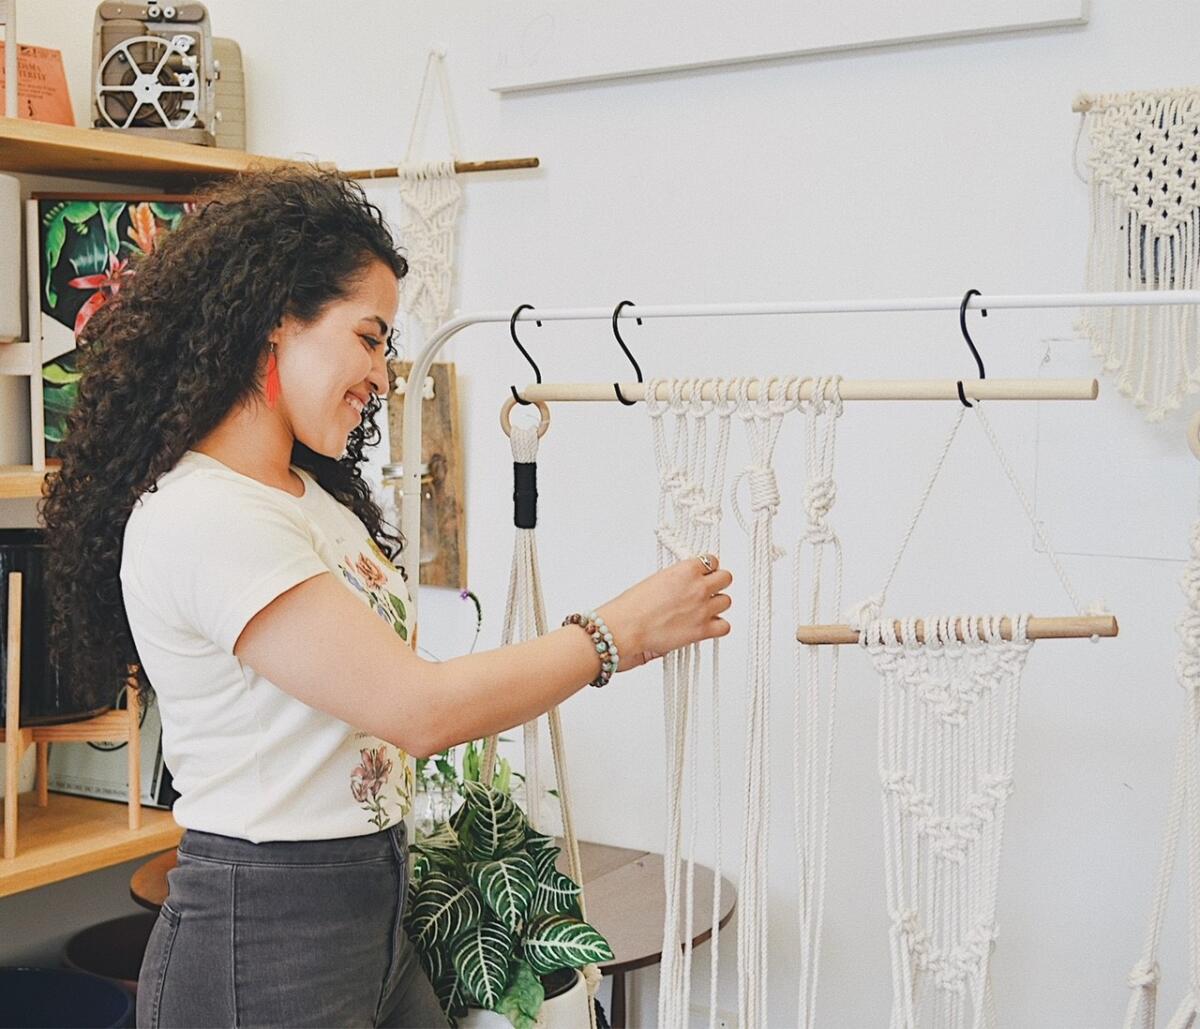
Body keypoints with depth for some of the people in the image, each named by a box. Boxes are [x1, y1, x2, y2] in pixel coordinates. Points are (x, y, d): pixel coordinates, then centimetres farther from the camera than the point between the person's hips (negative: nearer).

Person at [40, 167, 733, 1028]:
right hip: (262, 942, -9)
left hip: (373, 916, 9)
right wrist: (619, 633, -14)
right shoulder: (200, 520, -20)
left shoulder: (317, 498, 11)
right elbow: (418, 710, -23)